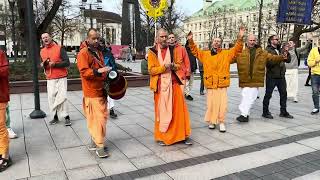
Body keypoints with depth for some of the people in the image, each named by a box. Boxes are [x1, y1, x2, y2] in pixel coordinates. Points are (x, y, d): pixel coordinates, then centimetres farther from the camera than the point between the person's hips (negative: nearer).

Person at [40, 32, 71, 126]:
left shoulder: (59, 48, -3)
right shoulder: (42, 51, 12)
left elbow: (67, 62, -9)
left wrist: (55, 64, -18)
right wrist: (43, 65, 1)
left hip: (61, 78, -4)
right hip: (50, 79, 4)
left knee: (62, 97, -9)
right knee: (51, 98, 0)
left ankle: (66, 117, 0)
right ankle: (54, 117, 11)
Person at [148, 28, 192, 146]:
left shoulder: (172, 50, 9)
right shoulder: (152, 52, -1)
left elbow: (179, 65, 12)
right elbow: (151, 70, -5)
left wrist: (174, 66, -11)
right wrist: (164, 67, -19)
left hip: (174, 83, 3)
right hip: (160, 85, -3)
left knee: (179, 109, 3)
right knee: (161, 111, 2)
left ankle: (183, 135, 13)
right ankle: (161, 136, 15)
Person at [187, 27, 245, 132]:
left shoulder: (227, 54, 6)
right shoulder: (205, 54, 11)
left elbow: (236, 50, 0)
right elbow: (195, 51, 17)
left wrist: (240, 38, -13)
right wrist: (191, 41, 6)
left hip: (222, 85, -1)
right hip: (210, 84, 1)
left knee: (222, 105, -1)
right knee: (211, 104, 5)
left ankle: (221, 122, 12)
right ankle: (212, 121, 20)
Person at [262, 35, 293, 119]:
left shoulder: (280, 50, 15)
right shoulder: (268, 50, -7)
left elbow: (288, 60, 10)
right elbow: (269, 62, -20)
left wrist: (286, 52, -5)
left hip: (281, 76, 7)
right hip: (271, 76, -7)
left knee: (283, 93, 11)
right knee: (268, 94, 2)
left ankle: (283, 112, 22)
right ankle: (265, 112, 12)